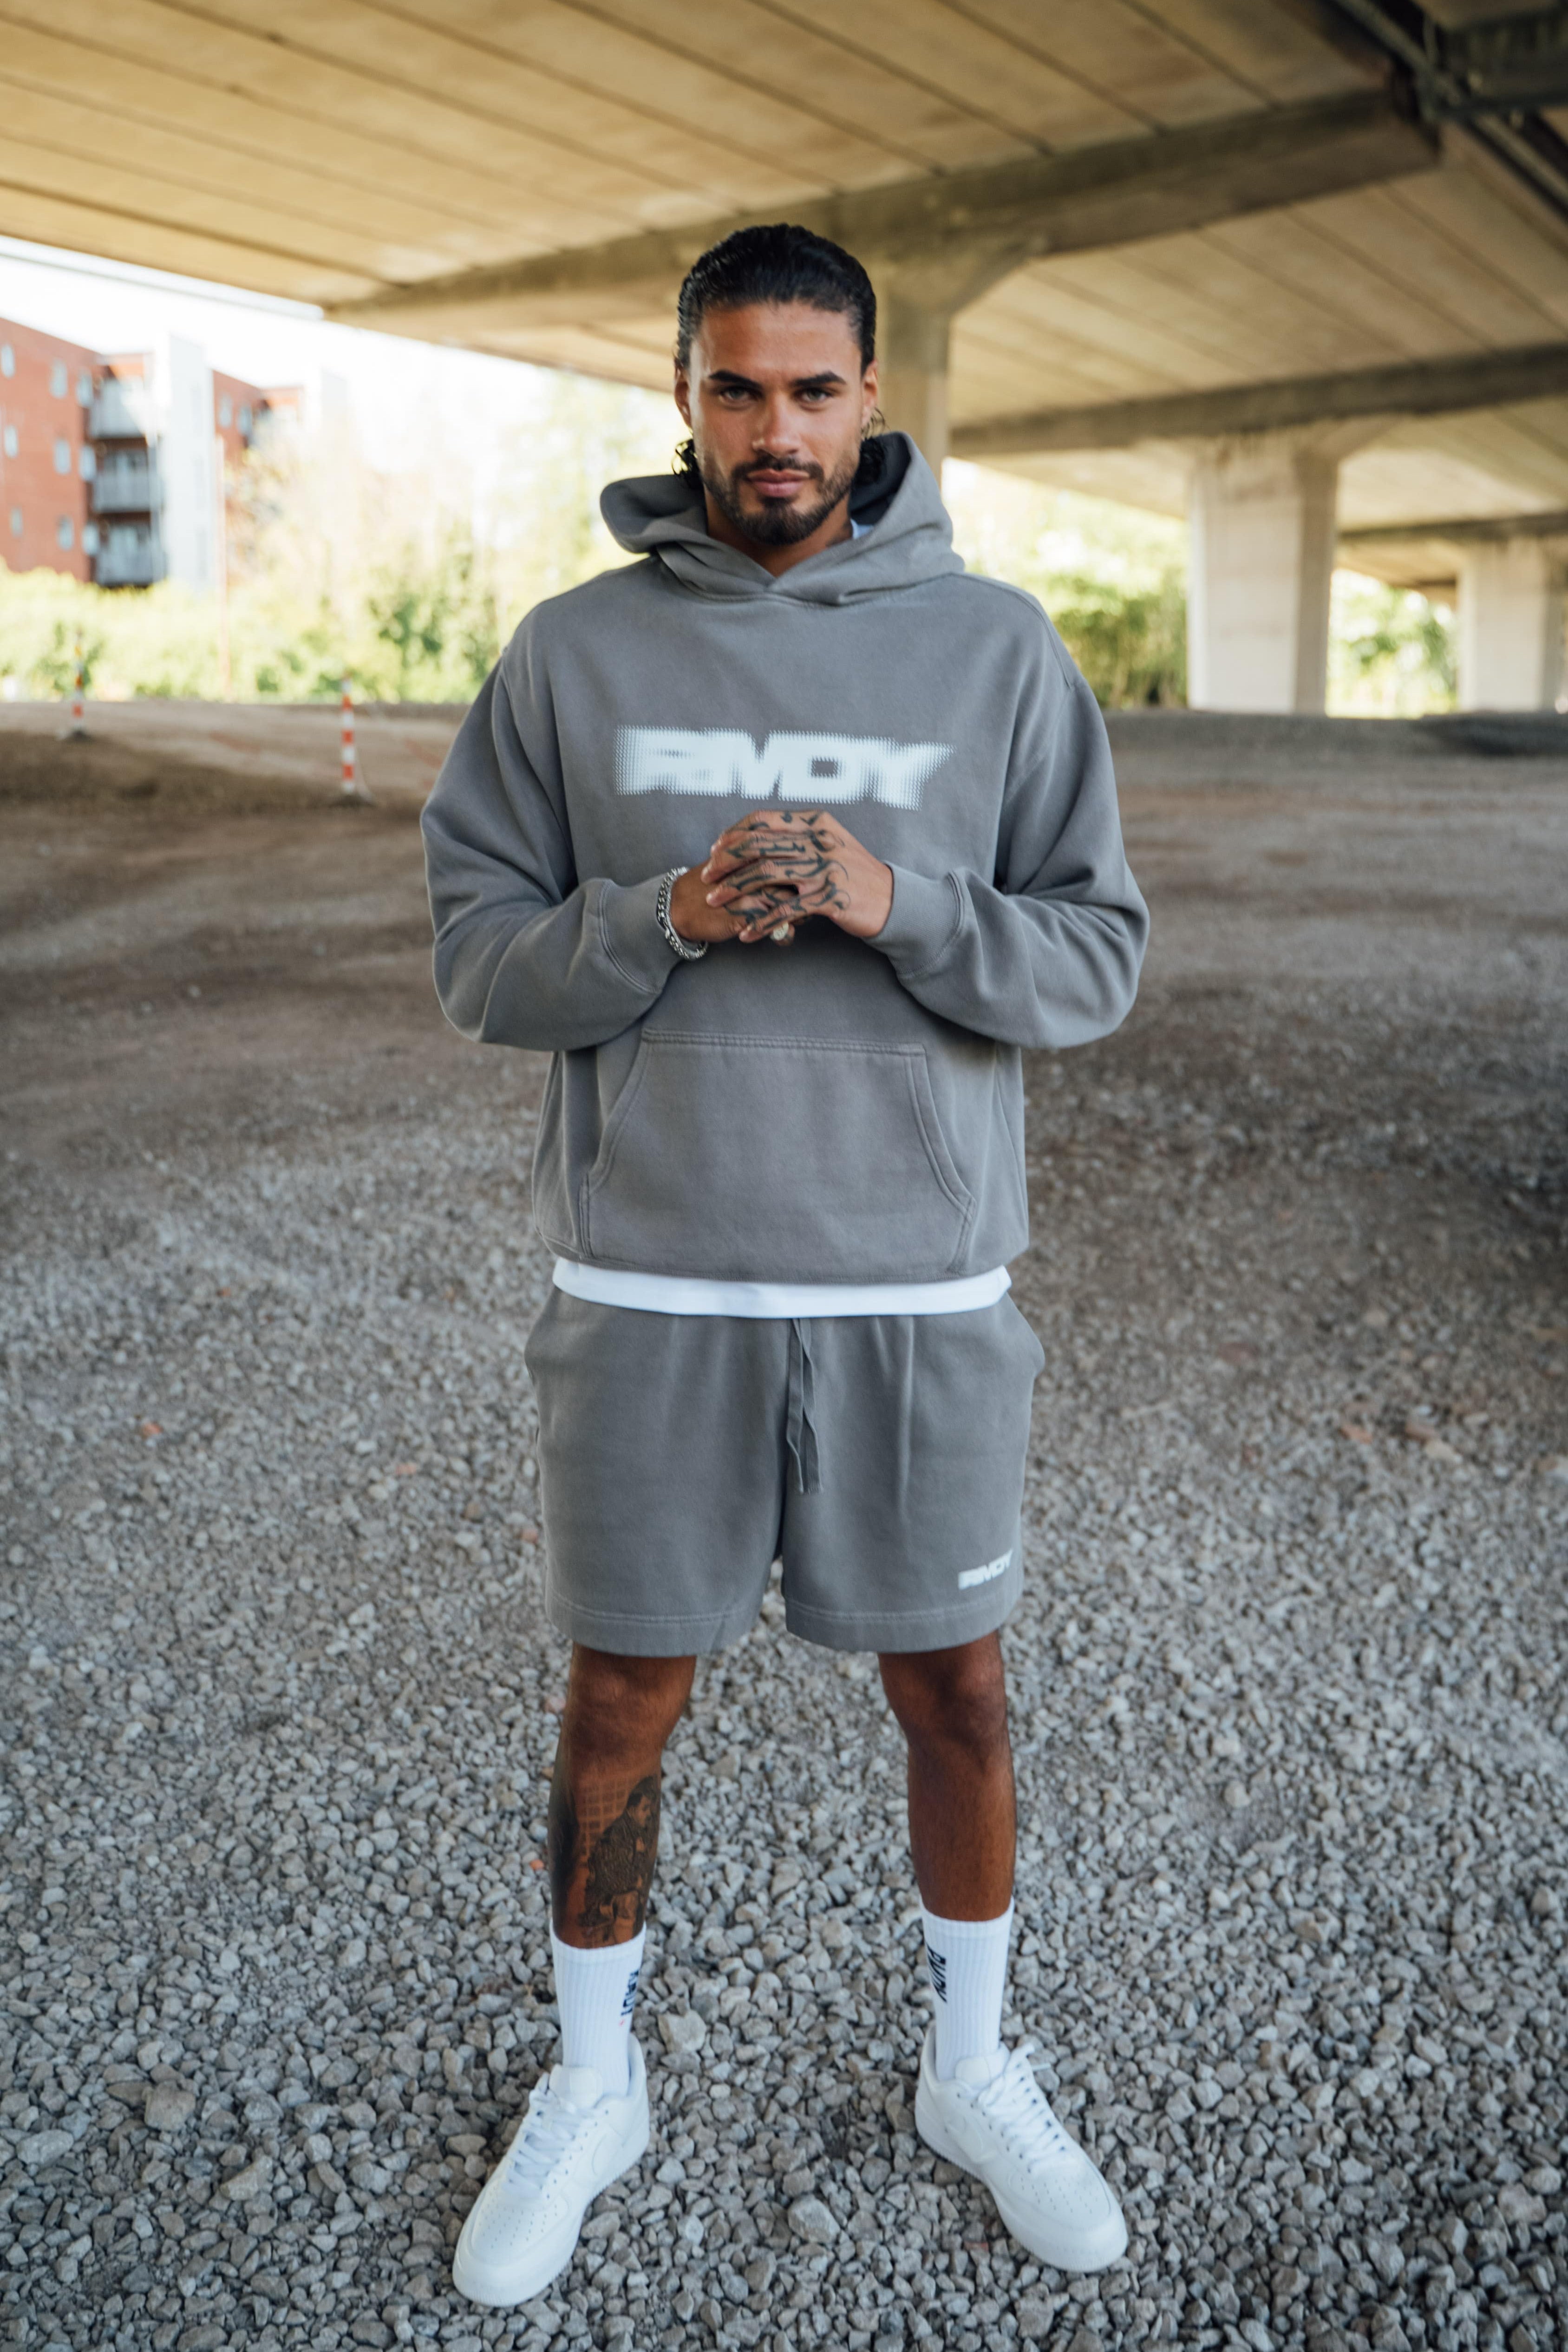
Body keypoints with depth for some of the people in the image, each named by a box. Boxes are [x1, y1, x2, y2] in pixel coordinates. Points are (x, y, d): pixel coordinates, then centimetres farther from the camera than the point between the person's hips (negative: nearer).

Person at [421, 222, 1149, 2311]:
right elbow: (477, 957, 0)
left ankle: (975, 2071, 41)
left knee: (957, 1693, 14)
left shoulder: (994, 650, 1)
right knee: (621, 1702, 14)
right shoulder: (575, 653, 2)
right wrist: (660, 917, -19)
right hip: (651, 1289, 0)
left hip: (923, 1289, 1)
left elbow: (1098, 960, -2)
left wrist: (901, 903, -20)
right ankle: (594, 2085, 40)